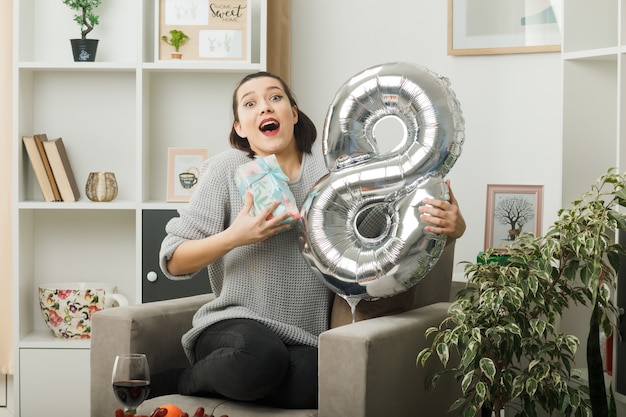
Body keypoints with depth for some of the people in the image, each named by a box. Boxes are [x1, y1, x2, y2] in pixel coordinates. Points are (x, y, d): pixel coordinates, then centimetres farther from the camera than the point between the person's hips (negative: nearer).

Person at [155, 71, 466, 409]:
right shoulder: (227, 169, 0)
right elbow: (173, 261, 0)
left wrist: (452, 224, -17)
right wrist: (233, 238, -17)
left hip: (303, 339, 2)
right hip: (234, 326, -2)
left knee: (308, 387, -33)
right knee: (260, 358, -37)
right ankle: (181, 381, -5)